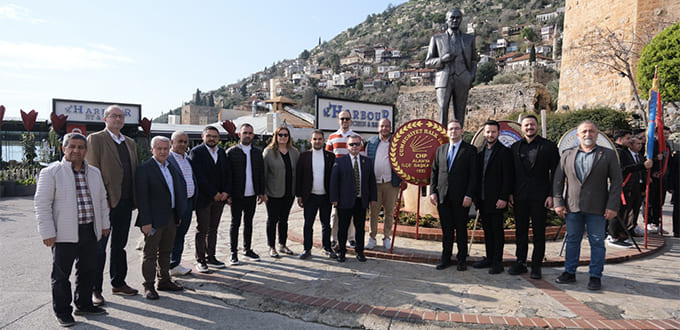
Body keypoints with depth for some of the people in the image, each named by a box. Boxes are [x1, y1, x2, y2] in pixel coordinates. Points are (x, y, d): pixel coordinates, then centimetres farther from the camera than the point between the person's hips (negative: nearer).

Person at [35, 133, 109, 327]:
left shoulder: (94, 173, 11)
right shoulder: (51, 172, -6)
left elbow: (102, 199, 18)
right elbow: (42, 204, -8)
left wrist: (104, 224, 15)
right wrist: (47, 233, -12)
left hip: (90, 231, 5)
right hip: (64, 233, -5)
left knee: (88, 270, 14)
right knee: (61, 274, 6)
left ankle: (84, 305, 29)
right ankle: (62, 312, 20)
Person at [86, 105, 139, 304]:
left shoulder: (130, 143, 15)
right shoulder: (95, 139, -4)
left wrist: (134, 198, 9)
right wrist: (101, 198, -15)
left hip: (125, 203, 6)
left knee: (120, 245, 16)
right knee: (98, 248, 3)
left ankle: (118, 283, 28)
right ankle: (95, 290, 14)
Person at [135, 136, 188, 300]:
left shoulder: (173, 168, 12)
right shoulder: (144, 169, -10)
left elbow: (180, 190, 17)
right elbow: (142, 197, -15)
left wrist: (179, 214, 13)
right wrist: (145, 221, -19)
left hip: (171, 218, 7)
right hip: (154, 219, -7)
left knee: (166, 251, 17)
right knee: (150, 253, 4)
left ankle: (164, 281, 29)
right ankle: (149, 286, 14)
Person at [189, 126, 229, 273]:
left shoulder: (222, 152, 13)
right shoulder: (196, 152, -7)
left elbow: (226, 173, 12)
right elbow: (199, 176, -13)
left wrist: (225, 191, -3)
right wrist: (213, 193, -13)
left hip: (219, 198, 6)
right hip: (203, 198, -5)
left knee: (213, 229, 12)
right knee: (202, 230, 2)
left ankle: (210, 257, 22)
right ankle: (200, 260, 12)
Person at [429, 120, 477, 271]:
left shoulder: (470, 150, 0)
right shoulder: (440, 149, 13)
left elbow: (473, 175, -5)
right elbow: (434, 171, 13)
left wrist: (469, 195, -12)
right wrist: (433, 191, 4)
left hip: (461, 198, -3)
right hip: (443, 197, 3)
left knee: (461, 229, 6)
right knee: (446, 229, 9)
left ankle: (462, 259, 18)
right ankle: (446, 258, 19)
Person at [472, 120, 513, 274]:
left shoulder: (504, 152, -7)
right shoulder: (480, 152, 13)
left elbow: (507, 177, -10)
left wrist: (503, 198, -16)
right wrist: (476, 196, 11)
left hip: (496, 200, -6)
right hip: (483, 200, 6)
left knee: (497, 230, 1)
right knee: (487, 230, 13)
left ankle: (497, 262, 9)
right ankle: (489, 258, 23)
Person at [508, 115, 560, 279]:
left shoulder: (549, 146, 1)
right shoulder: (515, 147, 10)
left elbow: (555, 173, -1)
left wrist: (551, 195, -8)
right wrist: (510, 193, 4)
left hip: (539, 197, -3)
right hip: (519, 197, 3)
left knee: (539, 233, 4)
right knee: (520, 231, 9)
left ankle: (536, 266, 13)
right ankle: (520, 262, 19)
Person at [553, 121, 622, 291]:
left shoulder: (608, 154, 1)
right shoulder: (567, 154, 7)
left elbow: (617, 182, -2)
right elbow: (558, 180, 7)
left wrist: (612, 206, -9)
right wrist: (558, 203, 0)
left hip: (597, 208, -2)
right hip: (572, 207, 2)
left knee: (597, 242, 5)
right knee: (572, 241, 11)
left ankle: (595, 276, 17)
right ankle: (570, 272, 22)